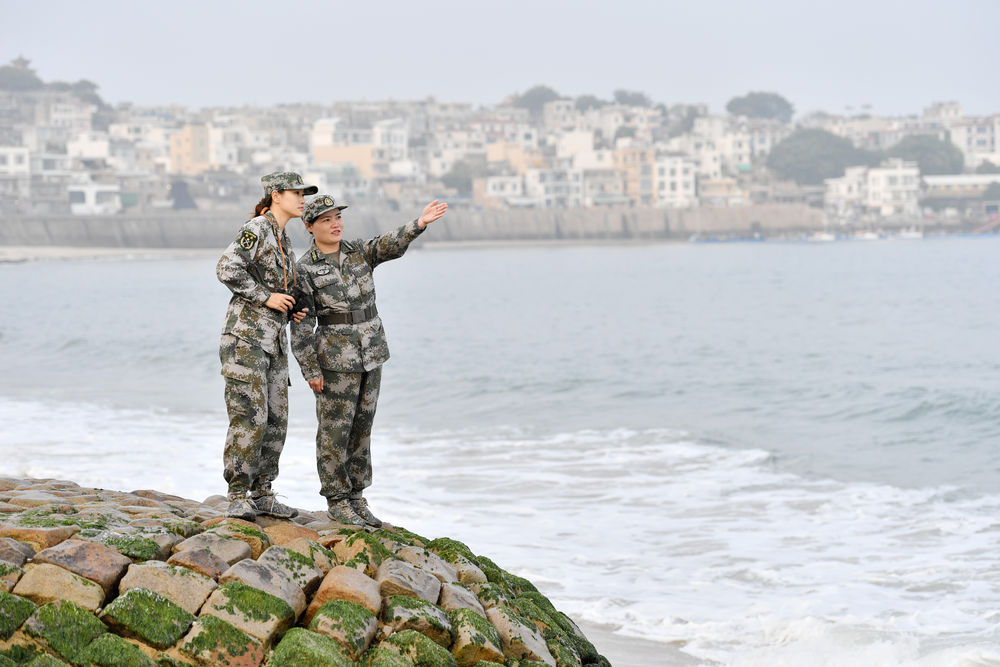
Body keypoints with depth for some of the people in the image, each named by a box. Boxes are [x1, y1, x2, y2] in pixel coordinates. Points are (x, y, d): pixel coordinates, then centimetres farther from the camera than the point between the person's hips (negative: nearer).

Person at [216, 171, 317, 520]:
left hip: (274, 340, 9)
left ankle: (262, 494, 15)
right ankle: (238, 498, -8)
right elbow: (227, 269, -20)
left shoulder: (283, 240, 19)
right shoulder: (256, 229, -8)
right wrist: (267, 297, -17)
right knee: (249, 416, -12)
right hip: (246, 334, -9)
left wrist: (293, 310, 10)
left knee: (275, 419, 7)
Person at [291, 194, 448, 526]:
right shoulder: (305, 269, -8)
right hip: (336, 358, -5)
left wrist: (420, 223, -31)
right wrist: (310, 370, -12)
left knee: (361, 427, 10)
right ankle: (336, 502, 10)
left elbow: (392, 244, -13)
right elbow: (301, 324, -8)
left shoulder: (359, 252, 6)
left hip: (370, 353, 5)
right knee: (335, 430, 0)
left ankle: (356, 498, 18)